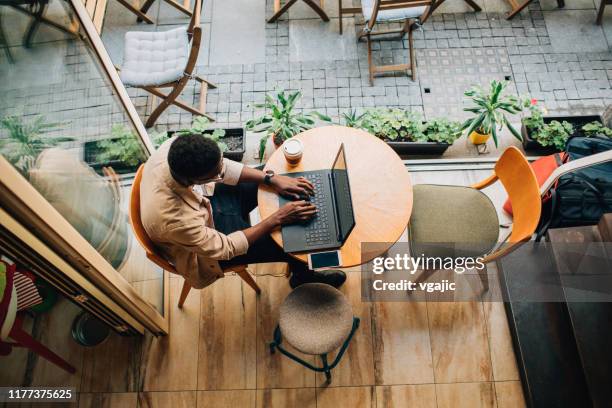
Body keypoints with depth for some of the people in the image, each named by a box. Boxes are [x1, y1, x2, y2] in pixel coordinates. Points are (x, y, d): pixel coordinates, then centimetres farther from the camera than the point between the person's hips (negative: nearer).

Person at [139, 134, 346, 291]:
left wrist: (272, 178, -18)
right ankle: (302, 274, 32)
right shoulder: (173, 219, -44)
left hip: (204, 201, 7)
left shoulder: (176, 148, -29)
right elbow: (225, 248, -28)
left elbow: (224, 167, -11)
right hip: (206, 249, -6)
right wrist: (277, 219, -27)